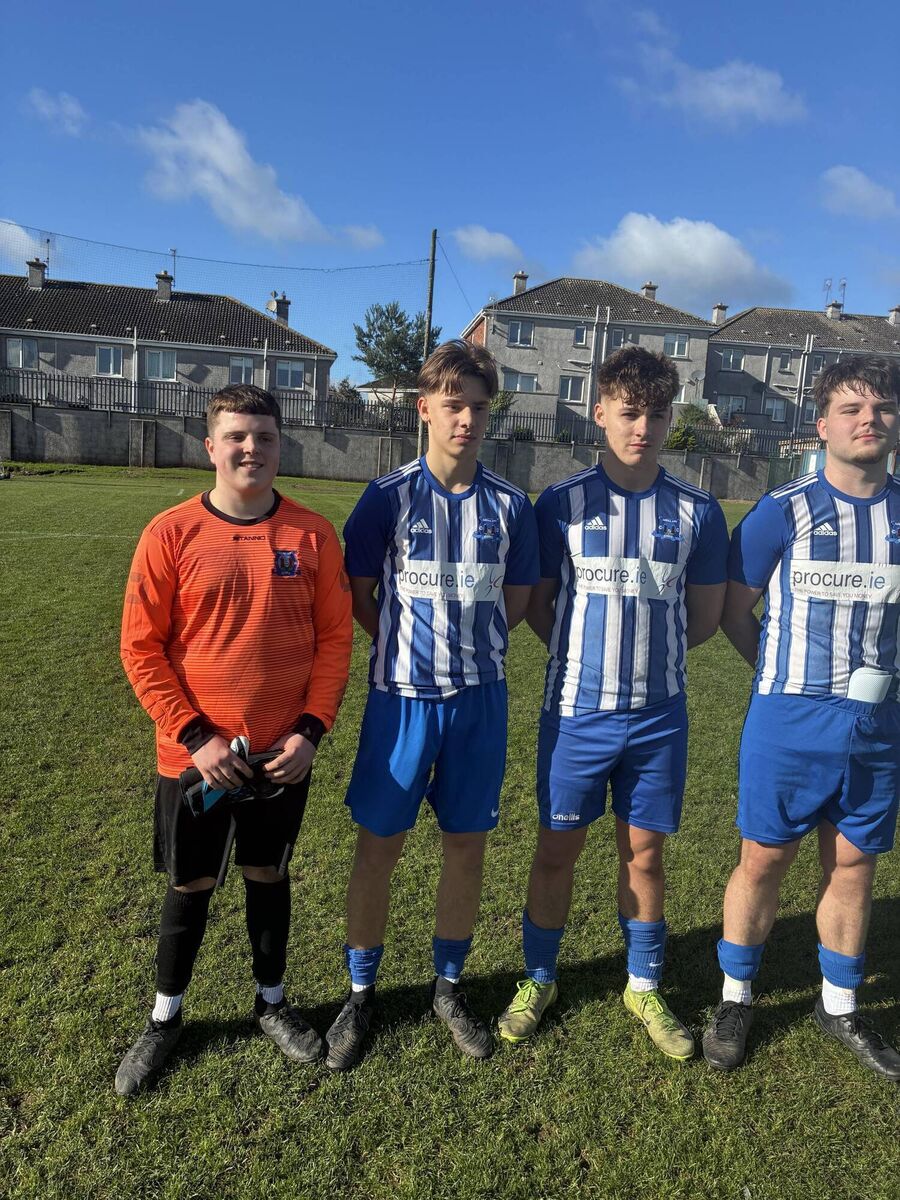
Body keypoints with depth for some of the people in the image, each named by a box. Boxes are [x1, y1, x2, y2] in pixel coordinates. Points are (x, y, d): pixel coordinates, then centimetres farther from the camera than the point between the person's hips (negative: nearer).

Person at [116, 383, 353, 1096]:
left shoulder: (313, 535, -4)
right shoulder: (170, 534, -9)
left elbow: (335, 640, -1)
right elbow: (141, 648, -7)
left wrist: (311, 730, -10)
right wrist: (195, 736, -13)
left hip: (285, 756, 2)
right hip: (195, 757, -1)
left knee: (268, 876, 18)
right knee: (190, 886, 14)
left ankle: (273, 1002, 40)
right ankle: (166, 1019, 37)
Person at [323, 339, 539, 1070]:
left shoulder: (510, 505, 1)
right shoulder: (390, 496, -5)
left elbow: (515, 602, 10)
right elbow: (358, 595, 2)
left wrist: (469, 646, 4)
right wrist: (410, 649, 1)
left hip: (480, 699, 2)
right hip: (402, 697, -2)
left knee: (467, 845, 11)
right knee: (379, 844, 6)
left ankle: (448, 986, 32)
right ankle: (361, 994, 27)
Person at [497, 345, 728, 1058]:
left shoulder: (697, 512, 0)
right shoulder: (562, 504, -4)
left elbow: (703, 619, 8)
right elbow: (537, 604, 4)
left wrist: (646, 652, 9)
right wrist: (585, 655, 1)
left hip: (658, 715, 1)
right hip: (577, 711, -1)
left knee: (645, 851, 13)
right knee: (558, 848, 10)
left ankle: (645, 986, 34)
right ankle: (539, 980, 31)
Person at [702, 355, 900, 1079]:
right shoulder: (783, 512, -6)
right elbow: (735, 611, 1)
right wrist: (785, 675, 3)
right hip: (790, 722, -3)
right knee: (764, 859, 5)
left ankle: (839, 1005, 33)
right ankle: (736, 999, 25)